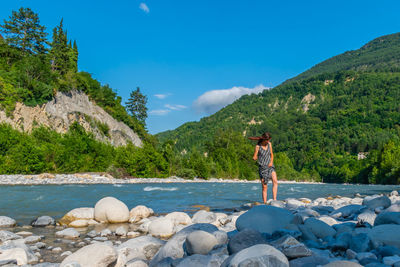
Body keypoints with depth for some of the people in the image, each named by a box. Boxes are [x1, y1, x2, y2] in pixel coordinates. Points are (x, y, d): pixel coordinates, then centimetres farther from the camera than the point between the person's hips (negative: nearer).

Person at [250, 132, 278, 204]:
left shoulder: (269, 144, 6)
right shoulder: (258, 147, -6)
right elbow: (255, 157, -3)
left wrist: (271, 162, -2)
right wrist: (254, 158, -27)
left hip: (270, 166, 3)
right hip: (262, 167, -3)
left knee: (275, 181, -21)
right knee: (264, 187, -2)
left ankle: (274, 200, -22)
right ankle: (265, 203, 8)